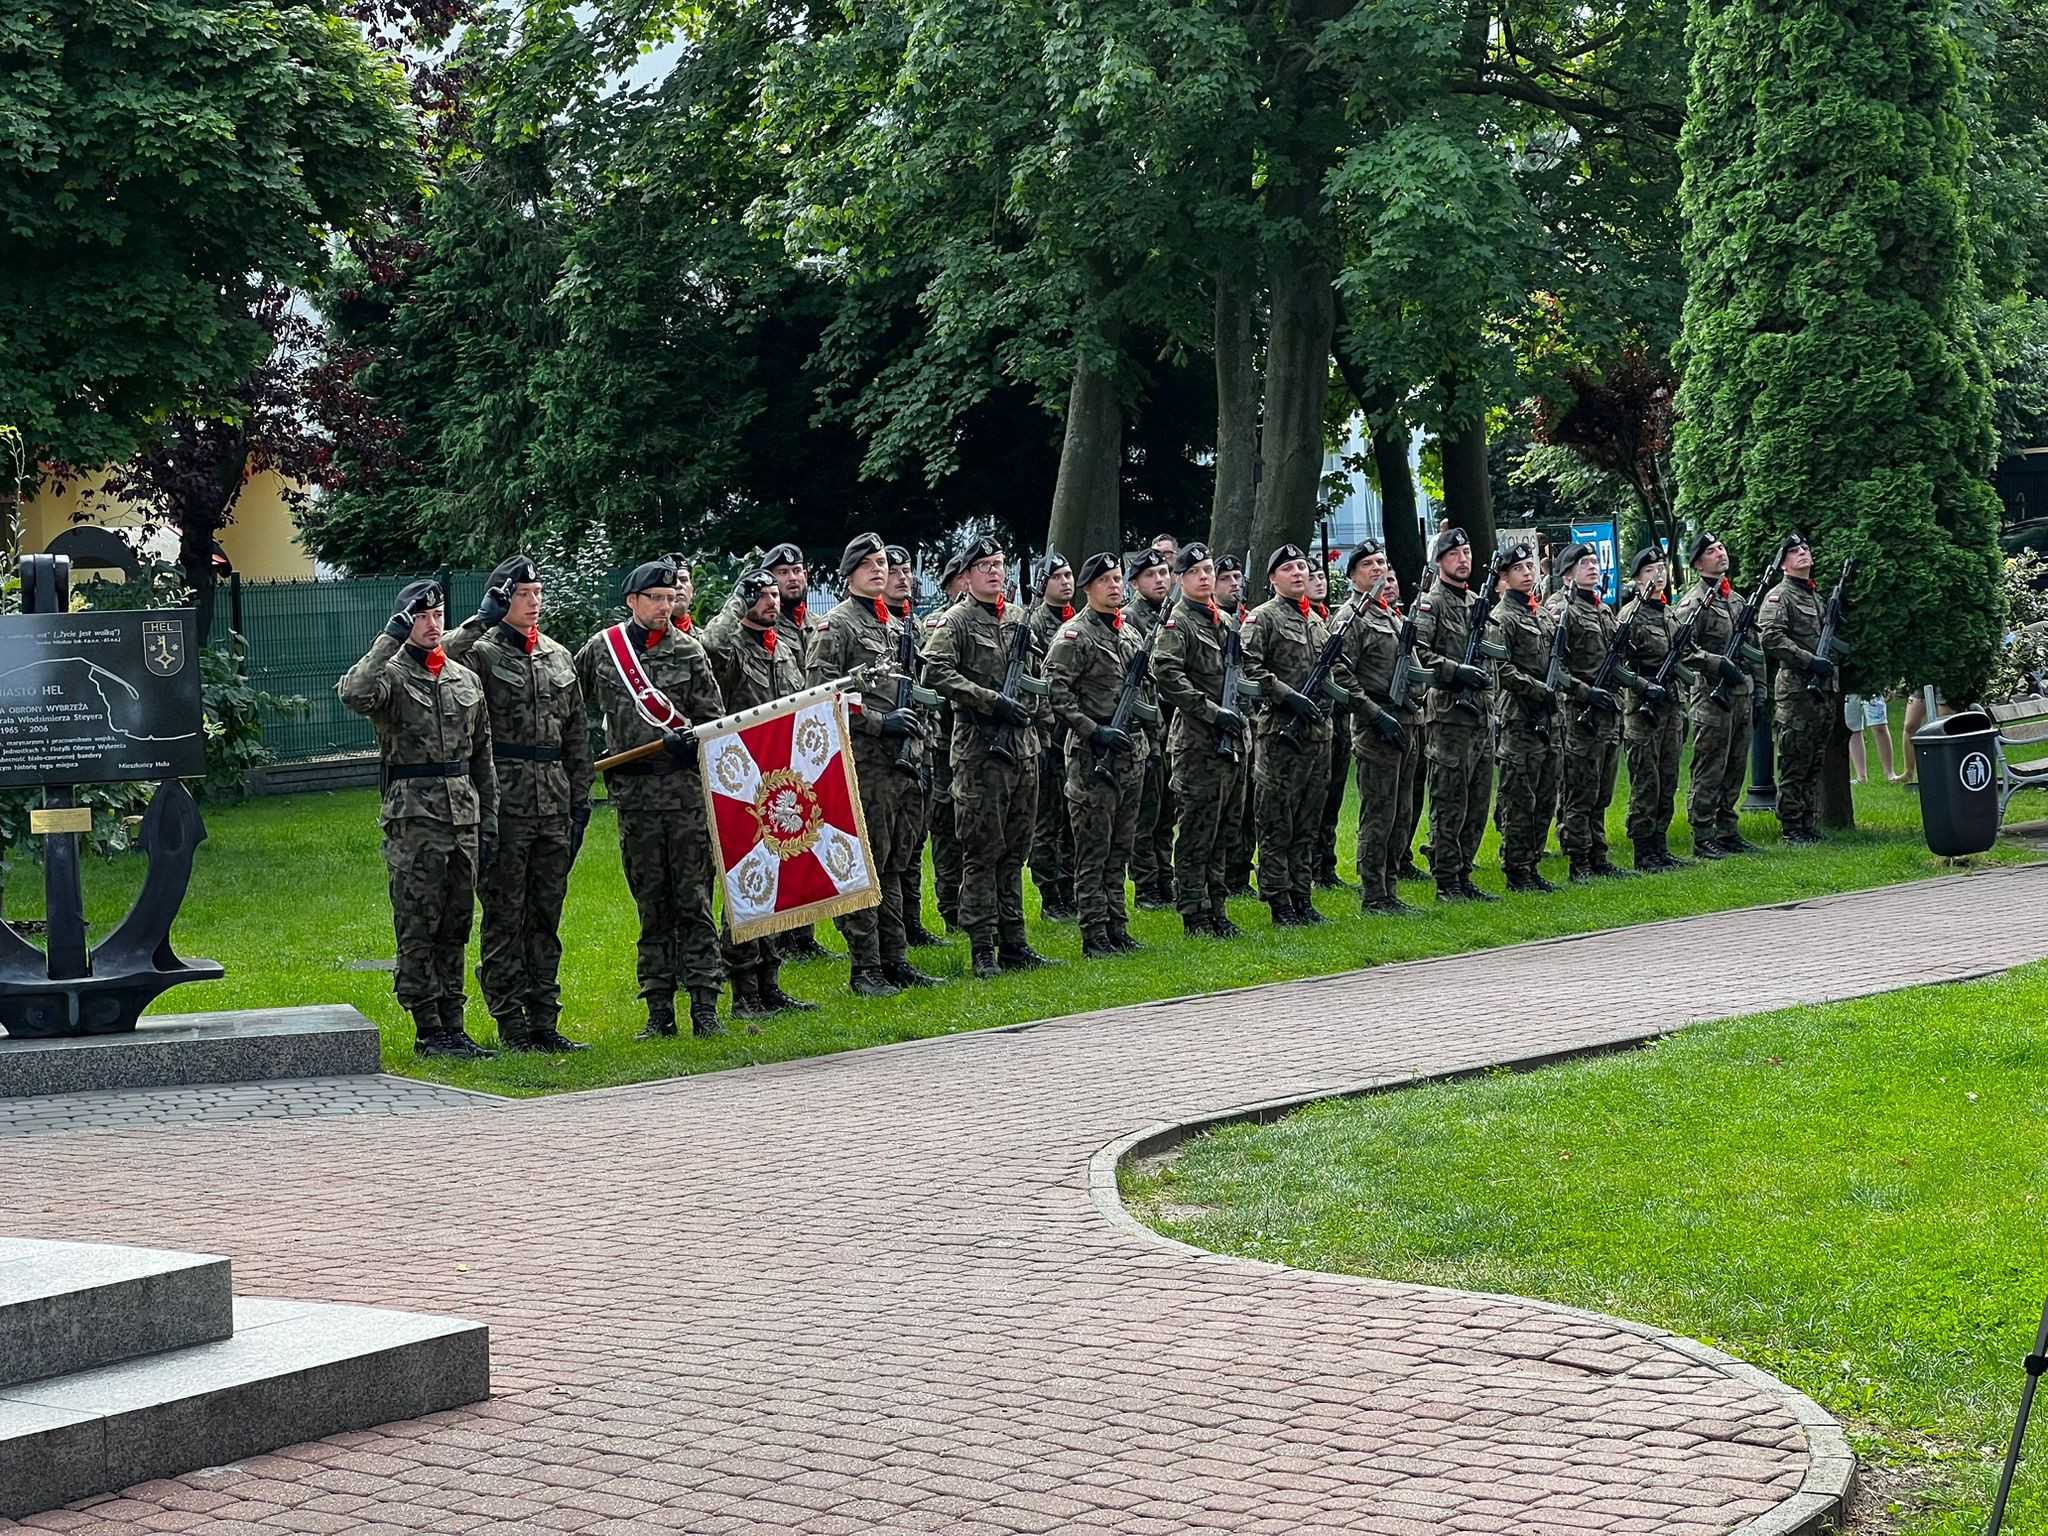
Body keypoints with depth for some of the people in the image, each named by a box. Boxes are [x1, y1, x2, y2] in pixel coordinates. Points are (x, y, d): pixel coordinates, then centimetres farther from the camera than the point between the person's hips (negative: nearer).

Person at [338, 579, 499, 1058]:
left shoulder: (466, 680, 15)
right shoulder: (390, 675, -2)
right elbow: (353, 695, -28)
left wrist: (489, 822, 12)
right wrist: (390, 640, -24)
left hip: (464, 820, 6)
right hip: (413, 818, -6)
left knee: (455, 930, 9)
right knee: (418, 930, -3)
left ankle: (452, 1027, 14)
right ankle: (428, 1031, 0)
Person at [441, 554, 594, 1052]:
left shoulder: (559, 656, 14)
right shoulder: (480, 652, -2)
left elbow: (578, 736, 17)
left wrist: (580, 801, 12)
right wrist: (482, 621, -21)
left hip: (554, 805, 6)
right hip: (504, 803, -6)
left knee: (547, 916, 9)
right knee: (504, 917, -1)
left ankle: (544, 1020, 15)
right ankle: (510, 1024, 4)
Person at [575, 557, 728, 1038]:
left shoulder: (689, 651, 4)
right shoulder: (600, 649, 7)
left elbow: (715, 721, 5)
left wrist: (690, 741, -15)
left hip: (687, 788, -1)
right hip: (635, 795, 1)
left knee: (694, 900, -2)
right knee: (651, 906, 6)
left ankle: (705, 1007, 0)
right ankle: (659, 1011, 10)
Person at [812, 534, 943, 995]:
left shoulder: (896, 626, 19)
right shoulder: (837, 625, -6)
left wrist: (915, 717, 12)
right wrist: (880, 722, -18)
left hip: (902, 765, 8)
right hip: (863, 764, -8)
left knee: (894, 865, 11)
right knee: (865, 866, -6)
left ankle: (895, 958, 17)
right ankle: (865, 969, -3)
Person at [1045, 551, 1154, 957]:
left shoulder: (1131, 634, 15)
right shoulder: (1075, 636, -9)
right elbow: (1055, 693, -15)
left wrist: (1145, 737, 17)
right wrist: (1094, 731, -19)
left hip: (1131, 753, 7)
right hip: (1093, 757, -7)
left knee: (1120, 848, 11)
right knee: (1094, 851, -5)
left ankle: (1117, 929, 17)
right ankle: (1094, 936, -3)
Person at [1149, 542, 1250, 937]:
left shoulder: (1226, 621, 17)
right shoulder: (1176, 624, -8)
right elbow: (1166, 675, -20)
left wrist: (1242, 709, 12)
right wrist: (1212, 712, -22)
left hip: (1235, 740, 8)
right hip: (1199, 743, -8)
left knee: (1224, 830, 11)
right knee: (1198, 831, -5)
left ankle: (1217, 909, 17)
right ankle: (1195, 915, -1)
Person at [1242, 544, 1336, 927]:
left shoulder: (1315, 619, 18)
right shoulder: (1263, 618, -5)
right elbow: (1249, 668, -16)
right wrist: (1288, 697, -21)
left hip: (1318, 732, 7)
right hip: (1281, 733, -7)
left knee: (1307, 824, 10)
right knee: (1277, 825, -3)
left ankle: (1303, 898, 15)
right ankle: (1280, 904, -1)